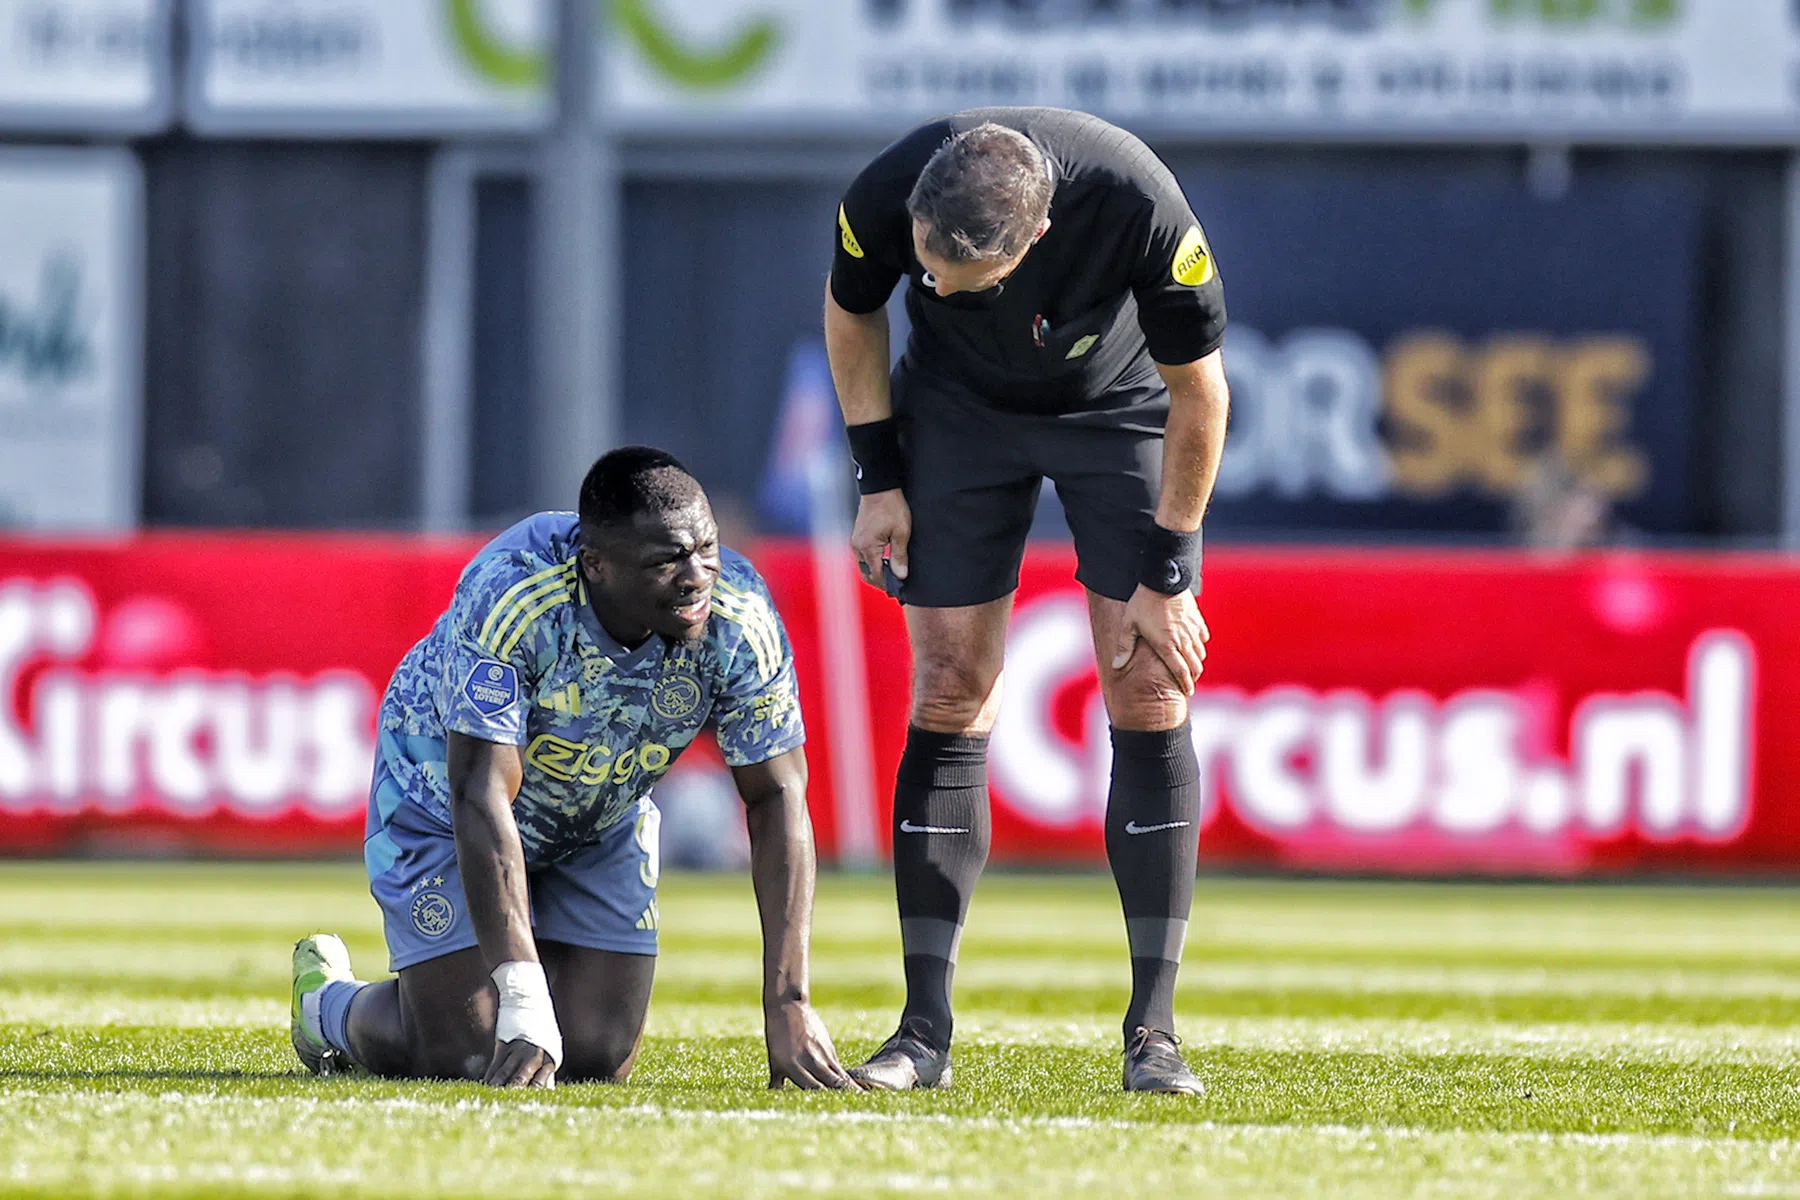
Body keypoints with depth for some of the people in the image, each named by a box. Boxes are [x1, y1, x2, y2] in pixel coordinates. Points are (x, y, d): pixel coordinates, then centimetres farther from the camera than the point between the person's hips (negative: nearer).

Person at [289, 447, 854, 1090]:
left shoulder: (740, 617, -27)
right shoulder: (509, 596, -39)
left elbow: (776, 797, -21)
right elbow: (482, 795, -41)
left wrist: (788, 1002, -30)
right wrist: (523, 1005, -48)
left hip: (605, 822, 4)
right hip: (444, 799, -4)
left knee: (598, 1056, -5)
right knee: (459, 1055, -12)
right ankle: (327, 1003, 22)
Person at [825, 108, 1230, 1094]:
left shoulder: (1142, 210, -38)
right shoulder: (885, 199, -31)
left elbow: (1197, 389, -21)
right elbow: (851, 314, -5)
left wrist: (1164, 574, -17)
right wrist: (878, 476, -6)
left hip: (1123, 409, -2)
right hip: (960, 410, 2)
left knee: (1149, 697, -11)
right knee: (949, 698, -6)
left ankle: (1153, 1032, -7)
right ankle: (924, 1033, -3)